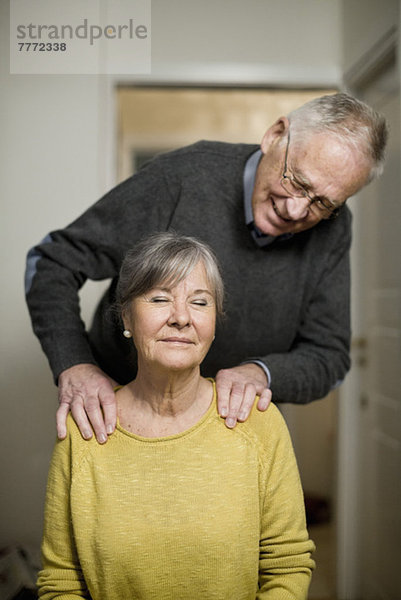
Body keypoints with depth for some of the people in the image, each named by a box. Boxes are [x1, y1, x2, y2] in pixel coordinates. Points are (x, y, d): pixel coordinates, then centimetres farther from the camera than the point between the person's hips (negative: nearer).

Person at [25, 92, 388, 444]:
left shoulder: (333, 227, -8)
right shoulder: (184, 177, -19)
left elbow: (328, 356, -4)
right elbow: (54, 263, -13)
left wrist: (263, 373, -26)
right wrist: (73, 364, -28)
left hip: (231, 418, 3)